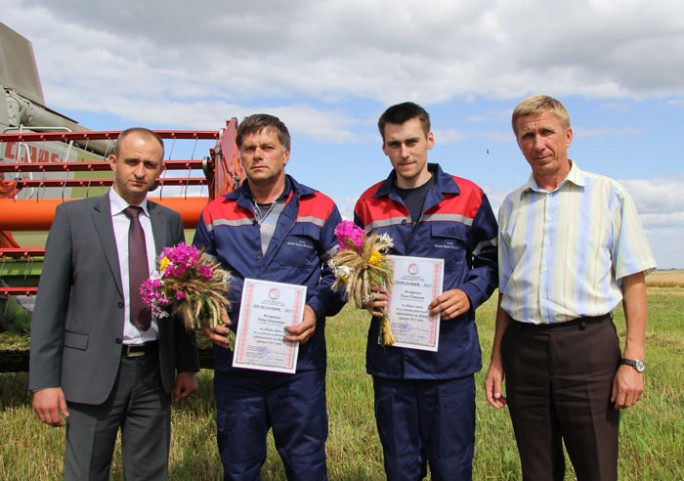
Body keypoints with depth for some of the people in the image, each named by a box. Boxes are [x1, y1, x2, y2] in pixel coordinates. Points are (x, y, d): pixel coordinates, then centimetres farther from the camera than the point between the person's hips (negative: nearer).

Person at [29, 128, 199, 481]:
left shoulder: (170, 221, 8)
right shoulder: (73, 216, -2)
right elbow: (49, 301, -4)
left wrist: (187, 365, 10)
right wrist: (43, 382, -9)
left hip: (154, 372, 3)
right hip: (94, 373, -3)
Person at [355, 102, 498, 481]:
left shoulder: (468, 197, 2)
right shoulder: (369, 204, 7)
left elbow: (490, 261, 8)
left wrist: (470, 295, -11)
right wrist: (366, 296, -5)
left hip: (450, 354, -2)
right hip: (389, 358, 2)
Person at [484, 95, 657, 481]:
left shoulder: (609, 195, 3)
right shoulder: (511, 206, 13)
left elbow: (633, 281, -1)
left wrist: (634, 361, -9)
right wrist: (497, 362, 12)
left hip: (587, 345, -3)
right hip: (523, 347, 4)